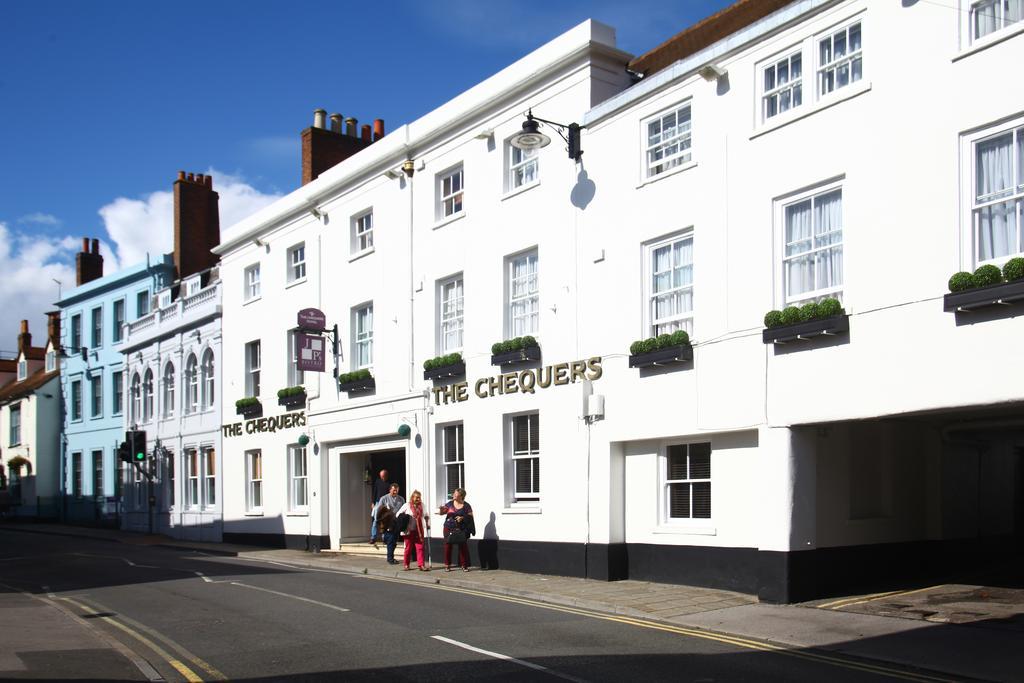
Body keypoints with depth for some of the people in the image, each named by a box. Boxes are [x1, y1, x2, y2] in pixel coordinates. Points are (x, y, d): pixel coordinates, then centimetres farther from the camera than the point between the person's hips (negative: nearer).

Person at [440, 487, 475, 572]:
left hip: (461, 529, -1)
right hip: (449, 528, 1)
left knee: (463, 546, -3)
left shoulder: (466, 506, 2)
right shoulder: (450, 504, 5)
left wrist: (463, 518, -18)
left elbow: (470, 517, 0)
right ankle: (447, 565, 12)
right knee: (448, 546, 1)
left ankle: (464, 565, 7)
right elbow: (442, 512, 3)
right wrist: (441, 510, -20)